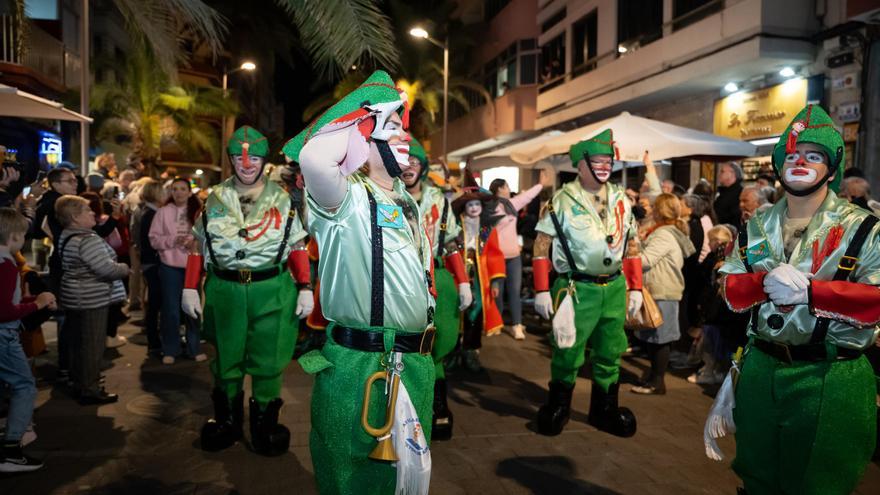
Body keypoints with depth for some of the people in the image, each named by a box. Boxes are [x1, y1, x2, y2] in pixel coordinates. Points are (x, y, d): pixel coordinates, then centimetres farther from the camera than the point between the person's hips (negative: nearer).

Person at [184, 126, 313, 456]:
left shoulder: (282, 199, 3)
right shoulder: (214, 198, 7)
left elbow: (297, 247, 3)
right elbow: (199, 246, 9)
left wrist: (305, 288, -4)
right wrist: (190, 289, 4)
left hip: (272, 292, -1)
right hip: (224, 291, 2)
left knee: (268, 361, 6)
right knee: (226, 358, 14)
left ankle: (265, 423, 25)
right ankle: (227, 421, 34)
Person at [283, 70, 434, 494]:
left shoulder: (405, 200, 13)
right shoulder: (347, 198, -12)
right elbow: (313, 158, -36)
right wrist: (356, 115, -17)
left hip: (414, 365, 8)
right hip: (358, 366, -8)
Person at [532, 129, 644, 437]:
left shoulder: (621, 199, 8)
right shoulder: (563, 200, -6)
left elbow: (632, 246, 14)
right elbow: (541, 246, -7)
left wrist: (635, 288, 10)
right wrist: (541, 291, -12)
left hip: (615, 288, 5)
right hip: (577, 289, -4)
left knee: (610, 353, 14)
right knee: (568, 351, 5)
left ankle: (604, 409, 33)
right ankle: (558, 406, 28)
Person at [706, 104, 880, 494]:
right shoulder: (757, 227, 7)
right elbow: (732, 293, 0)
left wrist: (808, 291, -26)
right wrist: (767, 280, -19)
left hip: (831, 381, -4)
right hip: (759, 372, 4)